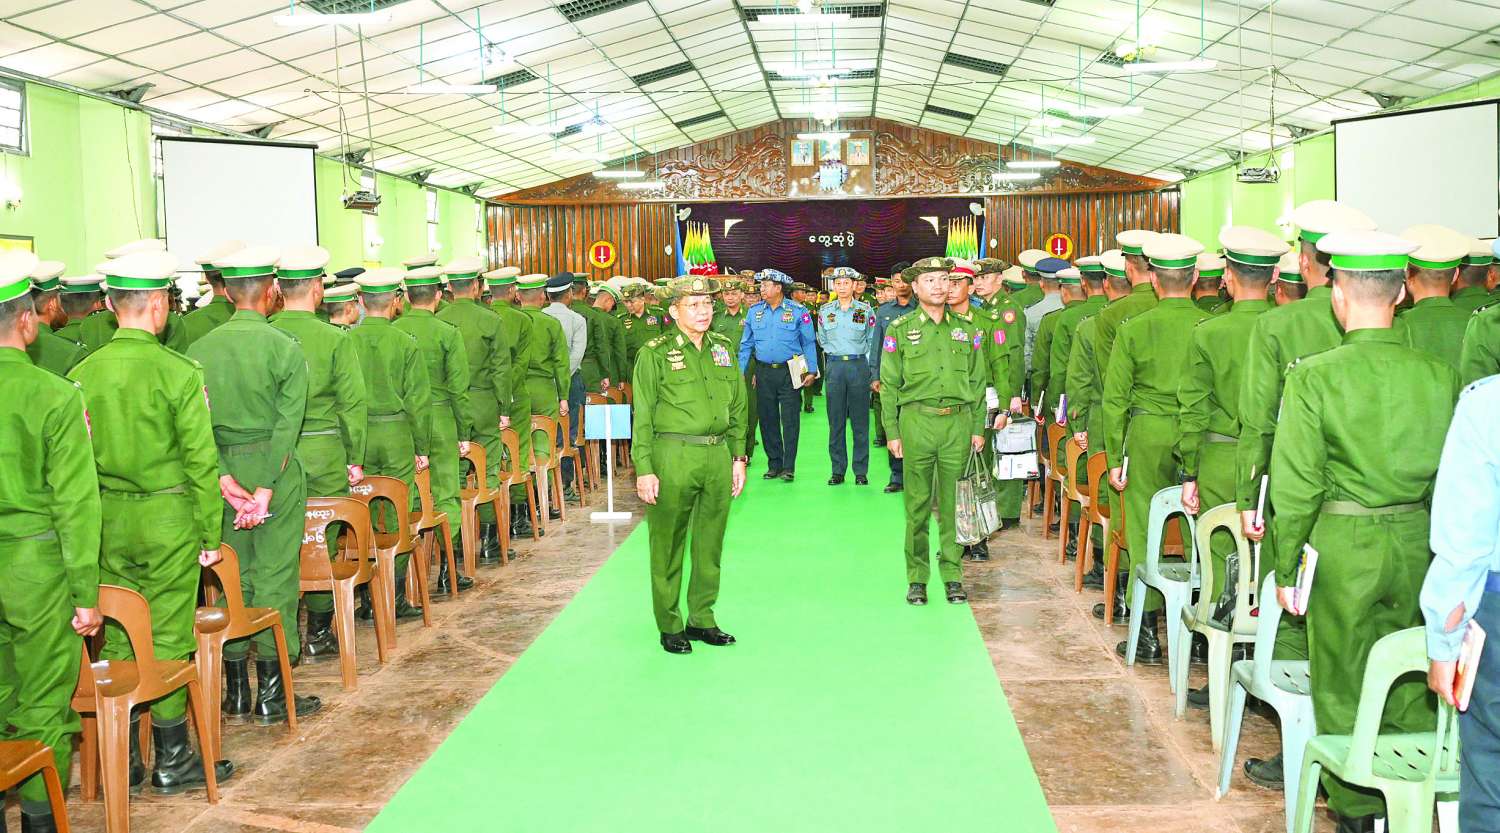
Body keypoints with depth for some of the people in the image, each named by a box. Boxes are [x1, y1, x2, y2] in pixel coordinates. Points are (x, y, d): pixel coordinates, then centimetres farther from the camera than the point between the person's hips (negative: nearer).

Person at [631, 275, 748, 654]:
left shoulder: (723, 349, 11)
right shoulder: (655, 353, -4)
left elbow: (738, 407, 17)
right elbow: (642, 416, -6)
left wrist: (738, 457, 13)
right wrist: (644, 469, -10)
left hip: (718, 457, 5)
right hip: (672, 456, -5)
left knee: (710, 544, 12)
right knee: (668, 545, 3)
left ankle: (702, 620, 25)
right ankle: (670, 626, 16)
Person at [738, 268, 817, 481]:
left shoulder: (798, 311, -2)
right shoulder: (754, 311, 7)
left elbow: (808, 343, 2)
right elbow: (746, 345, 12)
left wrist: (811, 371, -4)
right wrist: (740, 373, 7)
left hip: (789, 372, -4)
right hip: (764, 372, 4)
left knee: (790, 420, -3)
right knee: (767, 419, 7)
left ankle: (788, 467, 2)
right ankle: (774, 464, 18)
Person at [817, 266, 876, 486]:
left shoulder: (866, 310, 4)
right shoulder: (825, 311, 8)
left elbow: (871, 341, 8)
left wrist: (861, 361, 4)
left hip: (859, 365, -1)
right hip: (834, 366, 1)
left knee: (860, 420, 0)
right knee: (835, 421, 2)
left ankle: (861, 471, 6)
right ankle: (837, 470, 8)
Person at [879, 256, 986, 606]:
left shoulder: (966, 328, 9)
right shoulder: (900, 329, 3)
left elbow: (977, 381, 12)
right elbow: (889, 384, 4)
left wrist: (978, 428, 8)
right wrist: (892, 431, -1)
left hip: (958, 422, 2)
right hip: (917, 422, -1)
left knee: (953, 503, 5)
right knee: (918, 504, 3)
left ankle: (952, 574, 16)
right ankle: (917, 577, 12)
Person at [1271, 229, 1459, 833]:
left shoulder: (1313, 376, -14)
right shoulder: (1439, 375, -2)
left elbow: (1296, 487, -12)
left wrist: (1285, 568, -3)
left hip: (1344, 544, -3)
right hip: (1418, 544, 4)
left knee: (1344, 683, 11)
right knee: (1411, 682, 17)